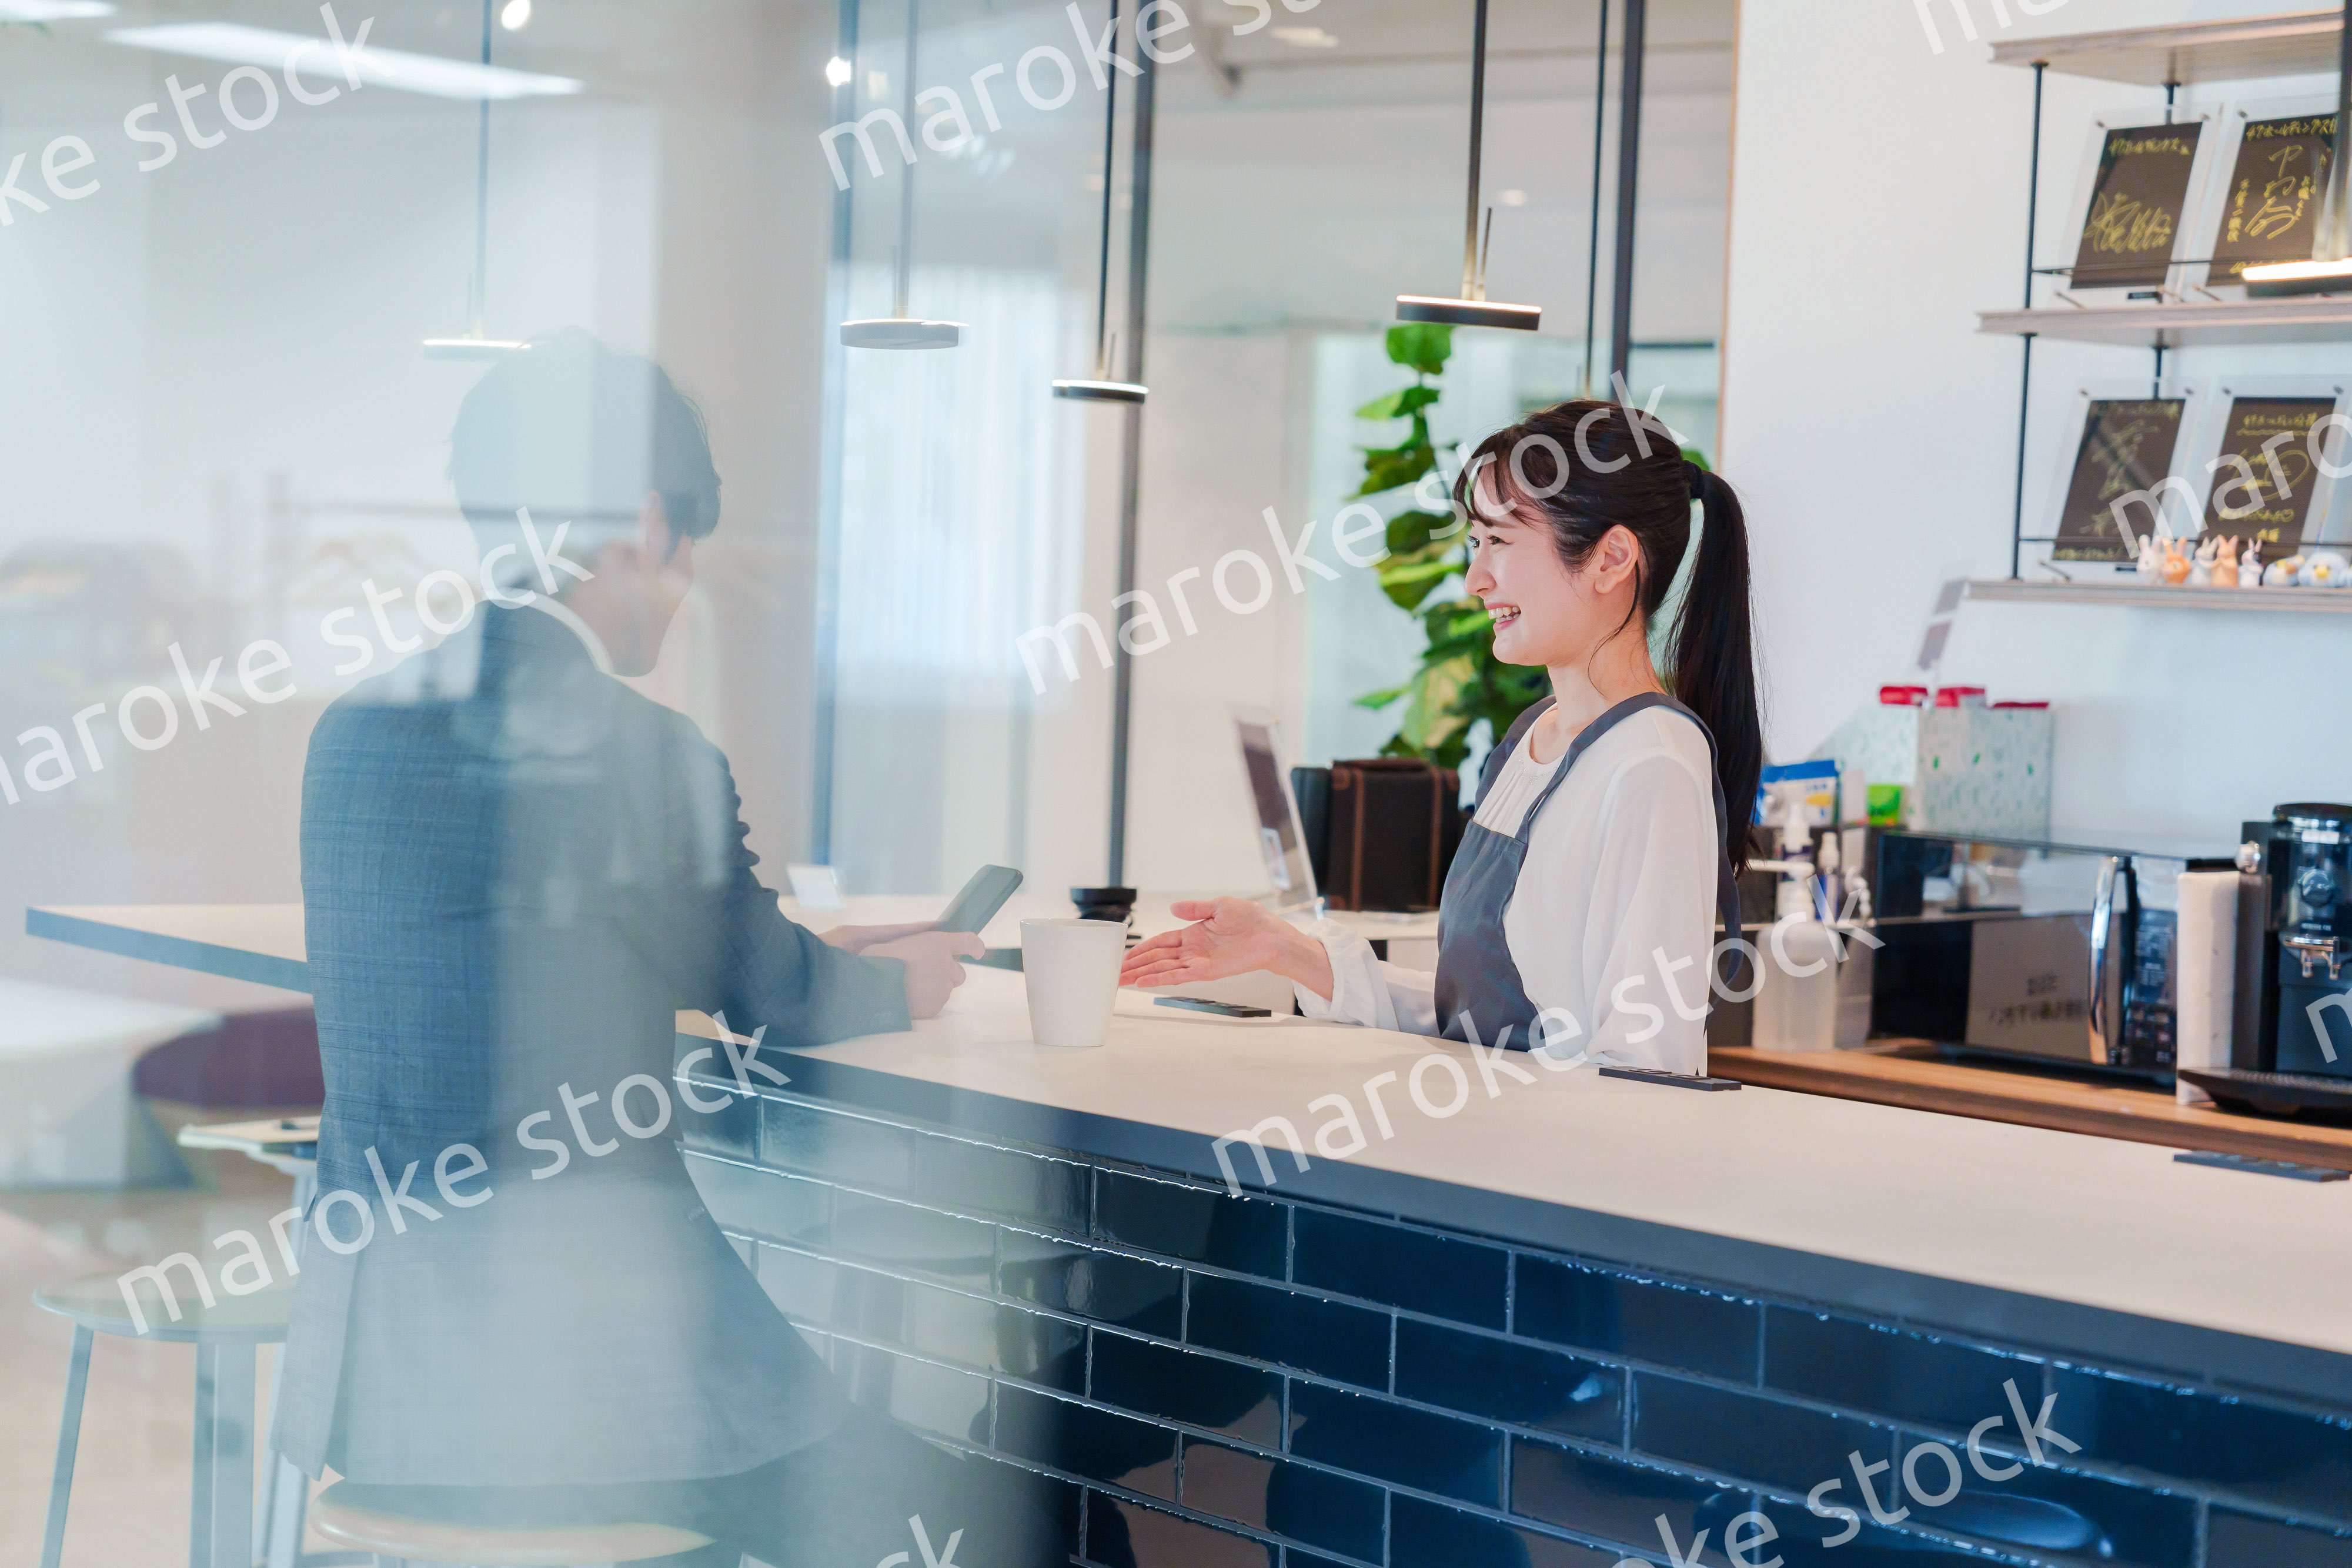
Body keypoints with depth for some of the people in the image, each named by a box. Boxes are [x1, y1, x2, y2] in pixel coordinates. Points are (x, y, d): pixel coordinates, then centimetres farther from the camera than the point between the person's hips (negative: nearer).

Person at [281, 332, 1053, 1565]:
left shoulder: (353, 733, 4)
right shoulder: (654, 756, -15)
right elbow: (786, 1011, 1)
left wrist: (813, 958, 27)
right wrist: (899, 985, 24)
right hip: (599, 1364, -8)